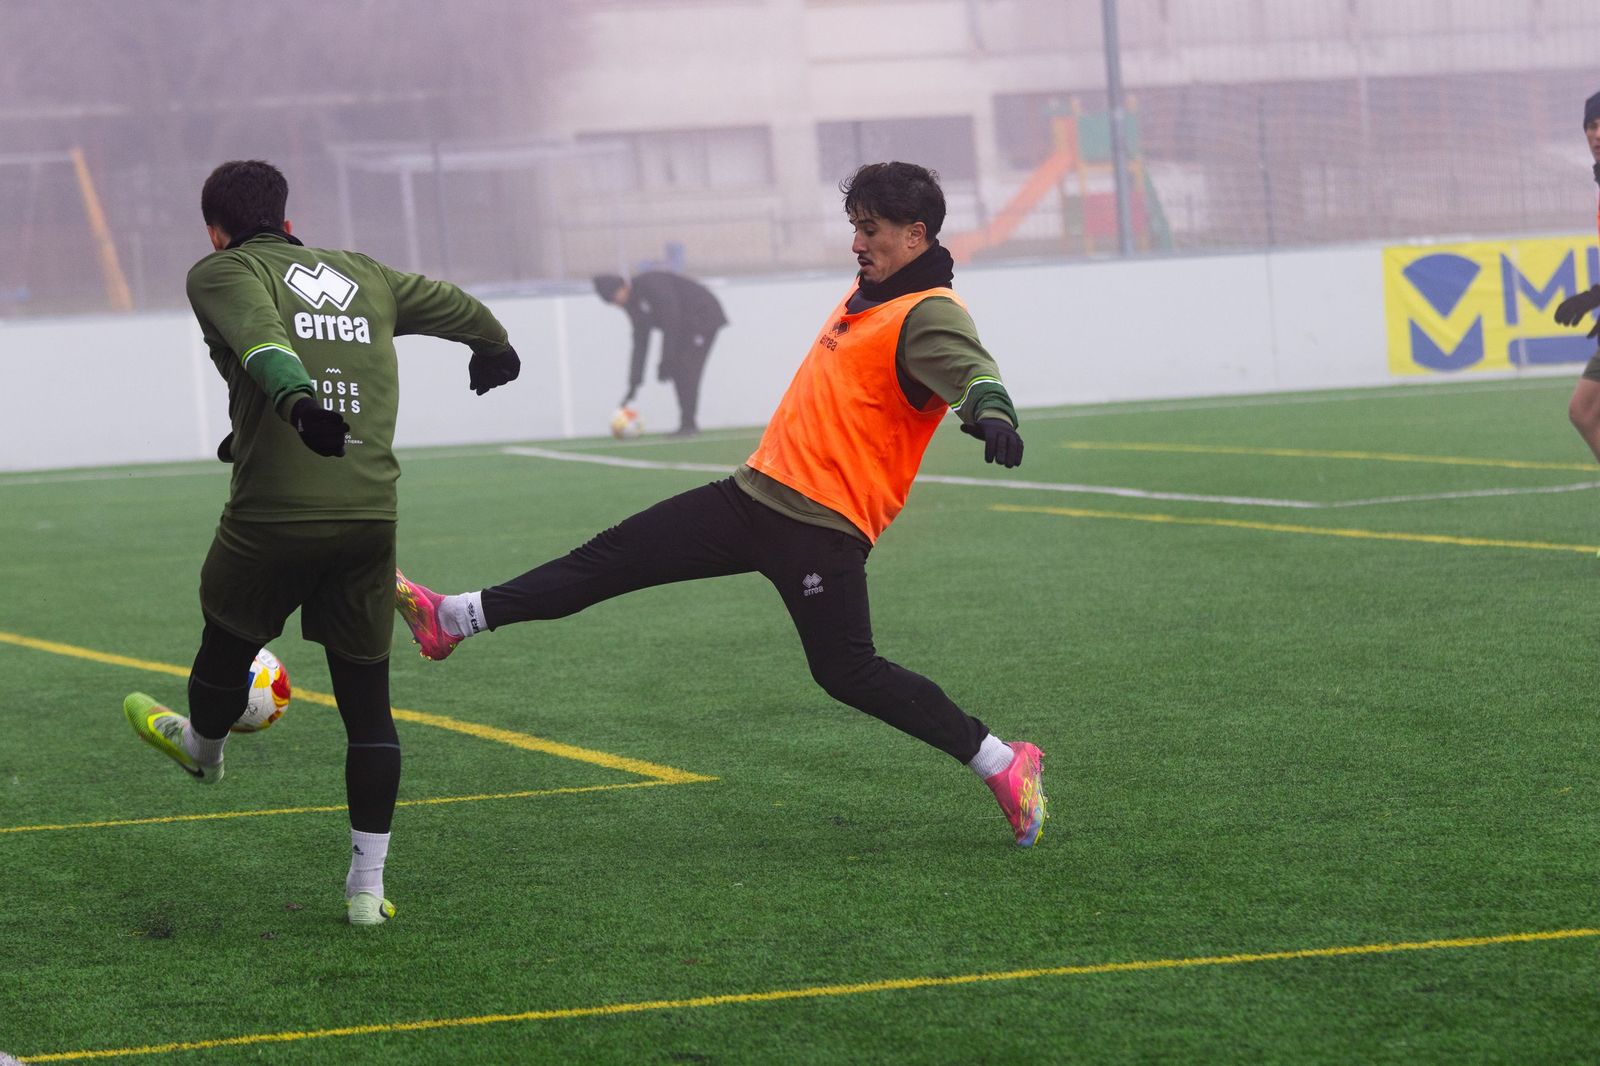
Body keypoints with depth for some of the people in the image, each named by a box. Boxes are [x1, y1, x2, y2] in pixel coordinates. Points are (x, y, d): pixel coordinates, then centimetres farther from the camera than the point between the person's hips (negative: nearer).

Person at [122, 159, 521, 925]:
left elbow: (257, 332, -20)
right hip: (370, 515, 4)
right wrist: (494, 347, 56)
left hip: (272, 516, -4)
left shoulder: (223, 272, 3)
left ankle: (201, 748, 54)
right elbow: (458, 308, 34)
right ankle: (367, 889, 9)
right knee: (367, 699, 9)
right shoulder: (364, 276, 18)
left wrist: (296, 400, -39)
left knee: (228, 645, 26)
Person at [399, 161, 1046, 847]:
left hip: (822, 526, -9)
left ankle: (1002, 765, 0)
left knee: (849, 674, -11)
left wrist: (991, 413, -53)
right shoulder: (867, 294, 16)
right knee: (613, 559, 9)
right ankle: (451, 620, 14)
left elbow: (971, 370, -32)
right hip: (754, 495, 9)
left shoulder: (930, 315, -13)